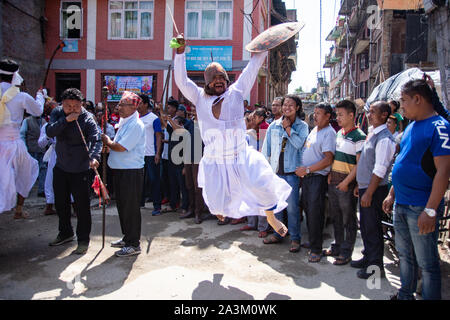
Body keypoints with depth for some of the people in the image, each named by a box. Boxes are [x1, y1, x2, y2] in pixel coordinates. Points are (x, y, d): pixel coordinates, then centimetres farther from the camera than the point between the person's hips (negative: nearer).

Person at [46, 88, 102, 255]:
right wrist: (66, 120, -28)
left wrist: (94, 157, -47)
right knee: (61, 203, 19)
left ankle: (83, 240, 12)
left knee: (82, 206, -3)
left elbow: (96, 140, -29)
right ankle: (65, 233, 39)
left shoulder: (87, 118, -15)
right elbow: (49, 132, -15)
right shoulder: (57, 113, -1)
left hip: (80, 169, -5)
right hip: (60, 167, 6)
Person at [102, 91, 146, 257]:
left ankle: (133, 244, 9)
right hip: (120, 169, 10)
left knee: (131, 208, -2)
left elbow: (120, 147, -21)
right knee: (122, 206, 18)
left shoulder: (135, 125, -16)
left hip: (131, 172, -10)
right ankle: (127, 238, 33)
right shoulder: (124, 122, 15)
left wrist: (106, 141, -3)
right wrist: (109, 143, 0)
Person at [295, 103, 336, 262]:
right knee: (307, 209, 13)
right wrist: (303, 169, 12)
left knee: (315, 212, -6)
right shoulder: (314, 130, 15)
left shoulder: (329, 133, -11)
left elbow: (328, 160, -17)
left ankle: (316, 249, 5)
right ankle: (312, 241, 28)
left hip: (318, 177, -8)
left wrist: (307, 169, -16)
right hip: (307, 176, 8)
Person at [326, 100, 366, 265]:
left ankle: (346, 252, 15)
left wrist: (346, 182, -18)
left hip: (347, 184, -7)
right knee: (336, 217, 16)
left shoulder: (359, 137, -12)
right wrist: (331, 174, 6)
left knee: (348, 219, 4)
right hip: (333, 182, 8)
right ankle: (337, 246, 31)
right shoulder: (339, 133, 12)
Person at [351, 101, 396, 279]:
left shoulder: (384, 139, -18)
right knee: (365, 225, 18)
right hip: (365, 186, 9)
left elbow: (380, 170, -21)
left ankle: (375, 266, 12)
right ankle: (368, 257, 33)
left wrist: (369, 193, -20)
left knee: (372, 227, 0)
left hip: (375, 190, -9)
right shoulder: (371, 134, 11)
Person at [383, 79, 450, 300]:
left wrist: (430, 210, -24)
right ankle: (405, 295, 35)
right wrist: (392, 195, 18)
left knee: (427, 263, 3)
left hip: (421, 208, -9)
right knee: (405, 255, 20)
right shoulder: (410, 127, 13)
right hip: (401, 205, 9)